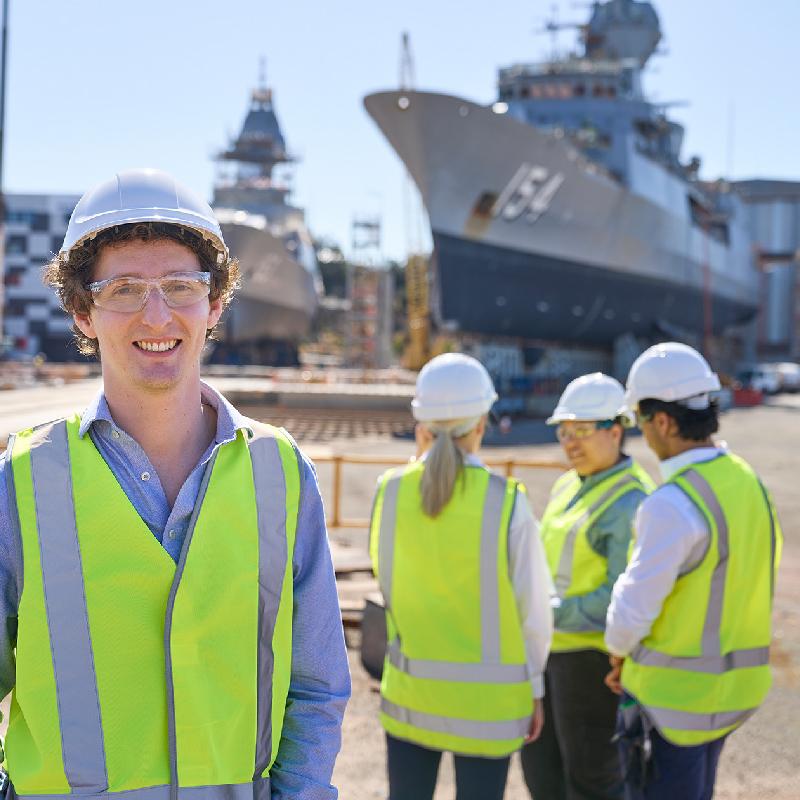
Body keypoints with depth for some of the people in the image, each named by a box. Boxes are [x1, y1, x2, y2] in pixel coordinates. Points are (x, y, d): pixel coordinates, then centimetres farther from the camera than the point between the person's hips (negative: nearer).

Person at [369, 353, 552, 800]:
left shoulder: (392, 491, -9)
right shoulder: (507, 502, -17)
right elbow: (533, 608, -9)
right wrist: (534, 687, 7)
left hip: (410, 684, 3)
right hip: (487, 695, -3)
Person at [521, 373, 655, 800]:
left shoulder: (631, 504, -18)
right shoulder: (570, 486, 10)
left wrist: (552, 614, -22)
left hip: (596, 654, -9)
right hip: (556, 648, 9)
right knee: (540, 765, 16)